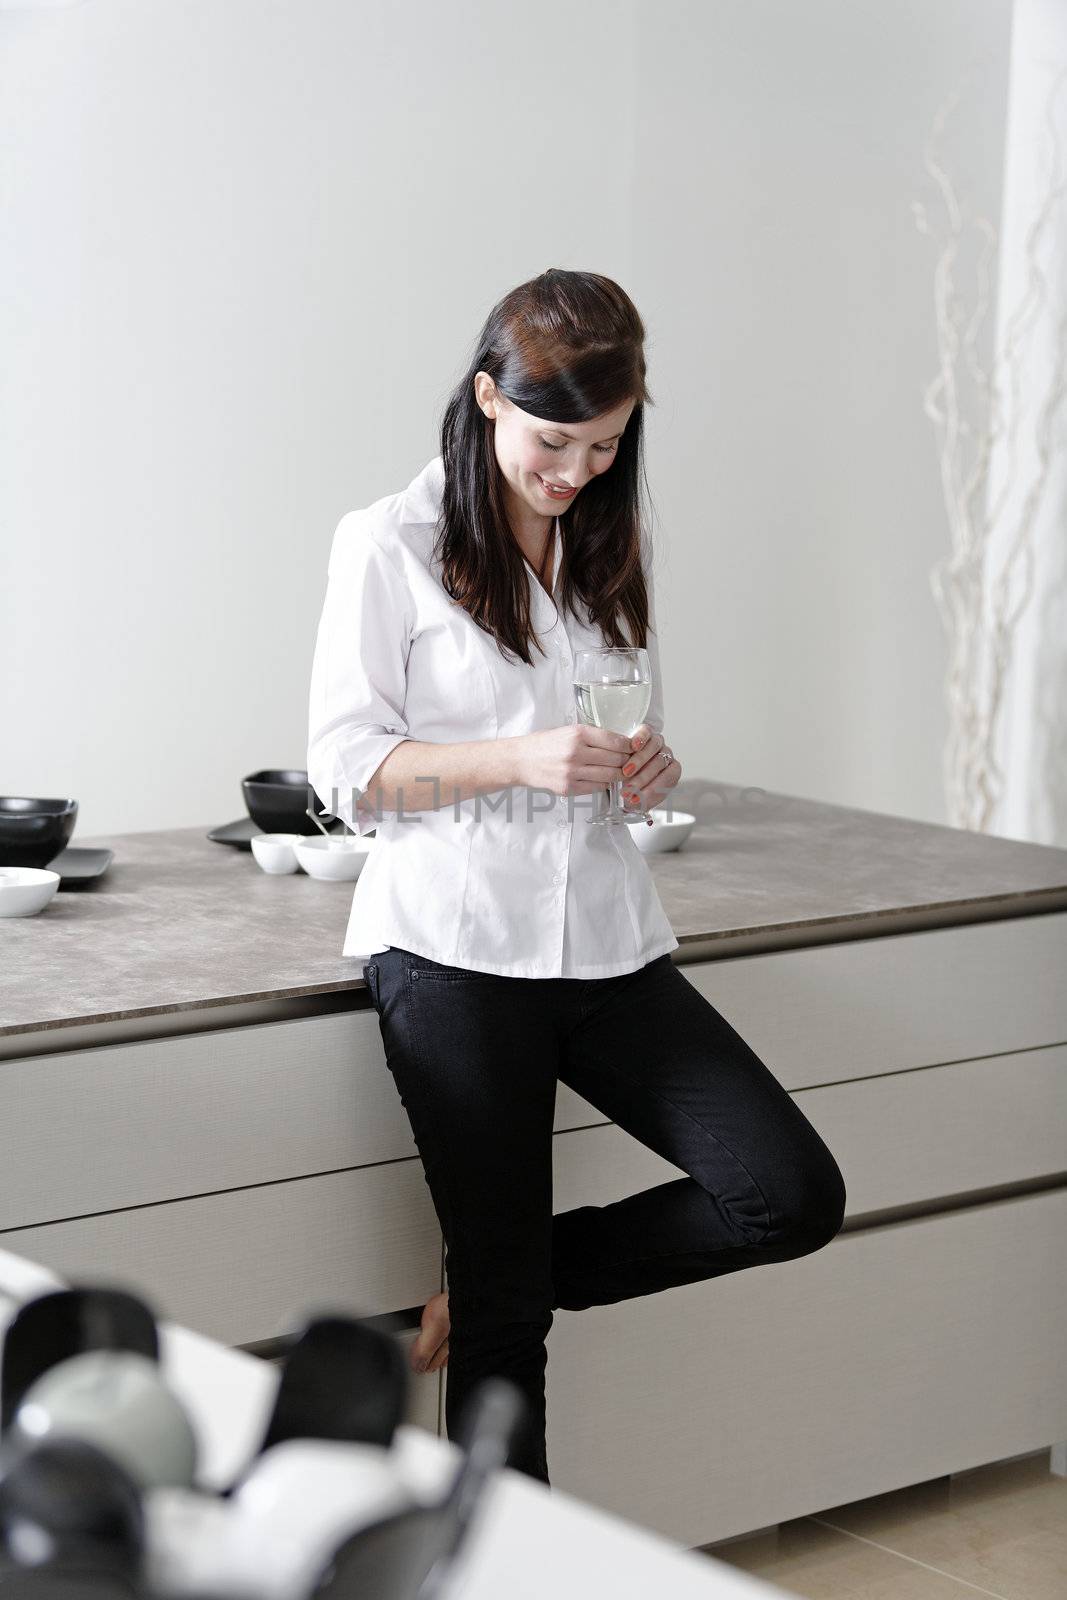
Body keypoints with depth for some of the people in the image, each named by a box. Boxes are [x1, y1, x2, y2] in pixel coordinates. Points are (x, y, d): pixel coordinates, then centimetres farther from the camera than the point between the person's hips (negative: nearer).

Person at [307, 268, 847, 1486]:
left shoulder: (615, 542, 13)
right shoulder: (391, 547, -4)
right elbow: (345, 768, -6)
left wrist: (649, 768, -2)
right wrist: (524, 760, -19)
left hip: (606, 939, 6)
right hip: (456, 944, -5)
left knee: (794, 1199, -6)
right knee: (506, 1315, -1)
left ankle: (492, 1288, 11)